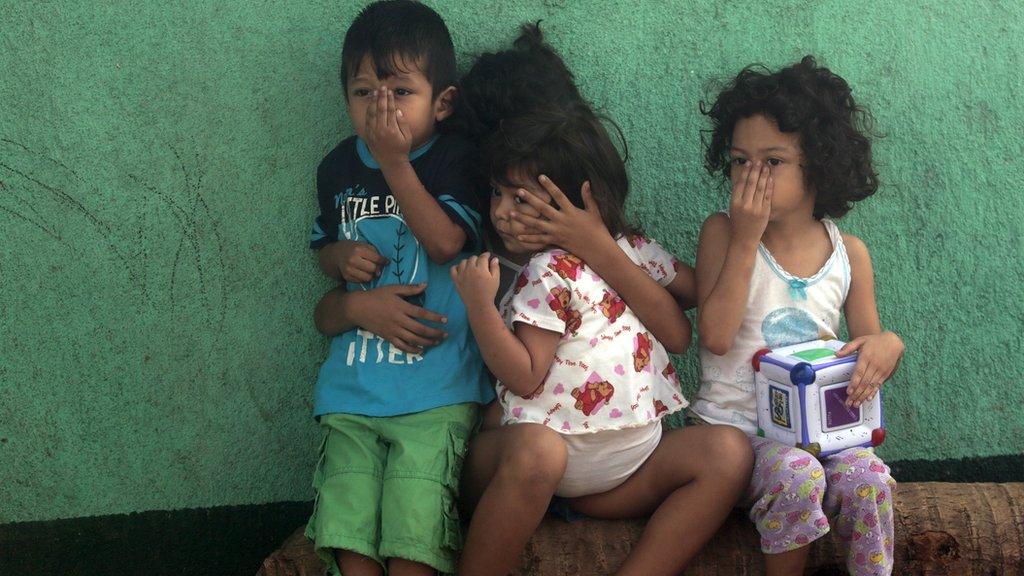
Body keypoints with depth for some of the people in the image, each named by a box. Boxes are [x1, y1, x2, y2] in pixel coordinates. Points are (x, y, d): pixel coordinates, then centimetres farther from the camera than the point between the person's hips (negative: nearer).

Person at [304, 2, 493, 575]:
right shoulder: (339, 168, 13)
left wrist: (395, 162, -17)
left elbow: (447, 242, -17)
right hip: (353, 385, 5)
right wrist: (341, 256, 3)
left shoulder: (456, 160, -2)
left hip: (436, 387, -4)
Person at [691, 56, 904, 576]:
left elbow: (868, 350, 13)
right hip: (735, 424, -3)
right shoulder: (722, 233, -2)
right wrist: (746, 239, -15)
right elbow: (716, 336, -13)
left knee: (868, 478, -28)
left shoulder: (849, 253, 7)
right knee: (796, 476, -33)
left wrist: (888, 345, -13)